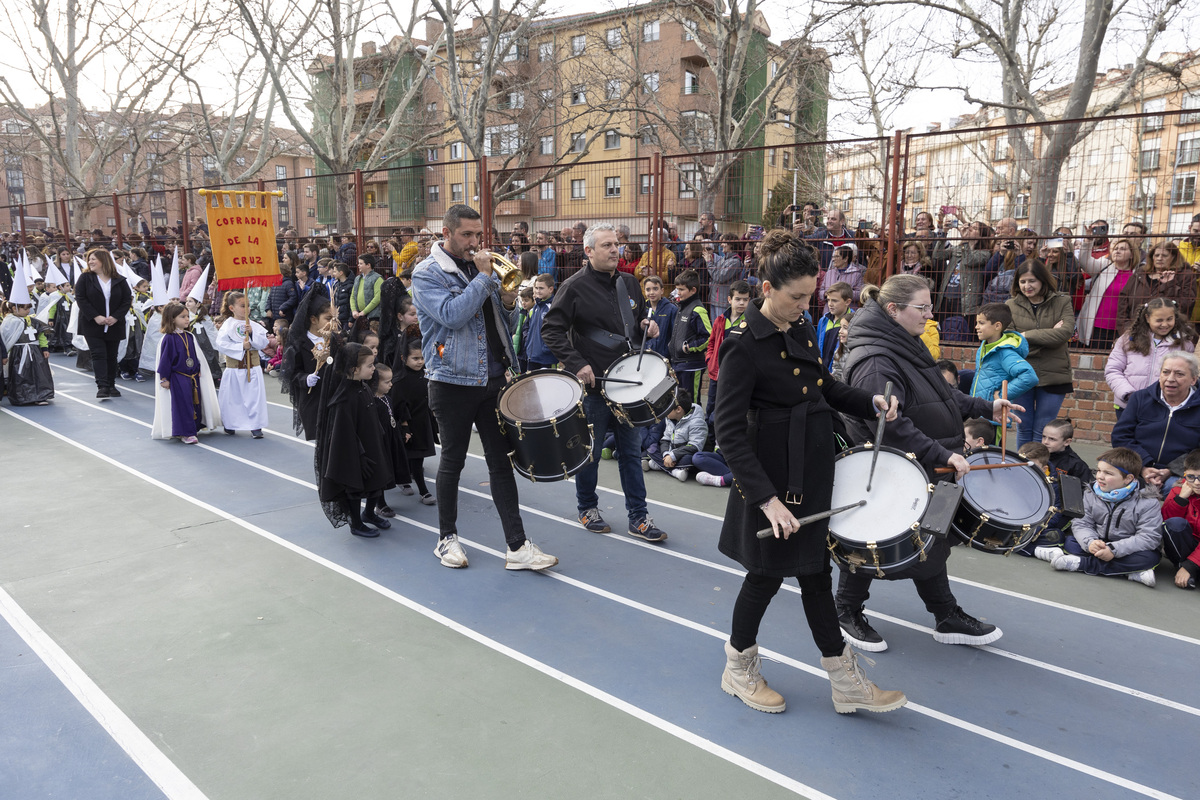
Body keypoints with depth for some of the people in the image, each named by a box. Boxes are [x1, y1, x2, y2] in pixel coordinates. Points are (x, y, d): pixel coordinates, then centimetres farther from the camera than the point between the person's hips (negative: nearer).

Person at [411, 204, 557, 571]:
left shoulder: (482, 265, 13)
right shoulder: (427, 273, -7)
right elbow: (453, 315, -23)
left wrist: (507, 301, -3)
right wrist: (484, 276, -18)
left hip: (493, 377, 5)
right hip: (454, 382, -5)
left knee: (501, 460, 4)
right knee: (453, 461, 8)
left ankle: (517, 547, 6)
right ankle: (447, 538, 26)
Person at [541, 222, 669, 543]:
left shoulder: (629, 283, 9)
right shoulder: (575, 287, -9)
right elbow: (551, 330, -12)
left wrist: (647, 326, 0)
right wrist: (576, 364, -19)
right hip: (593, 383, -5)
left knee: (631, 449, 9)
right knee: (591, 450, 8)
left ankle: (638, 517, 17)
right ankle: (587, 508, 29)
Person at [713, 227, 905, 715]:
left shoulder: (802, 329, 5)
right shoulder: (744, 345, -19)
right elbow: (730, 430, -23)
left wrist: (870, 402, 2)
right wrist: (766, 497, -28)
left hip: (813, 471, 7)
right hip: (773, 476, -7)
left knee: (815, 570, 16)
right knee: (768, 574, 8)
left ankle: (847, 683, 28)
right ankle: (739, 670, 32)